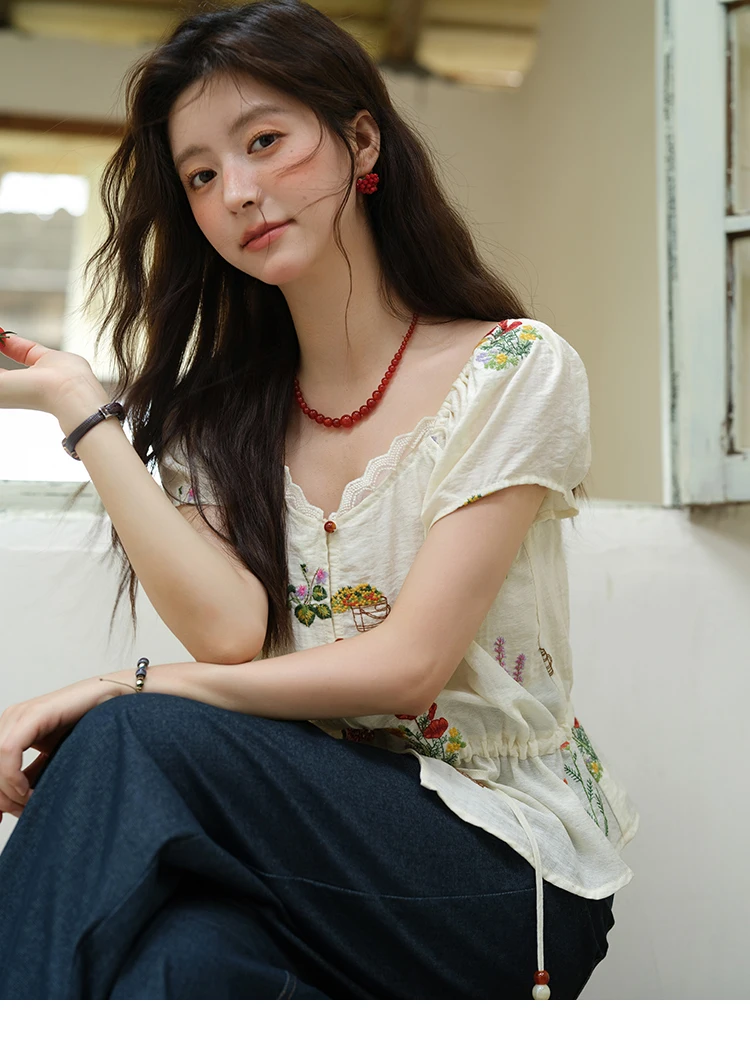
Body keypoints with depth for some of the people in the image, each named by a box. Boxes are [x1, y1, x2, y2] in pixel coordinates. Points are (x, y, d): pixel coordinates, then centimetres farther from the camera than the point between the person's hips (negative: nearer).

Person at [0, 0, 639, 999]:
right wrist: (80, 408, -10)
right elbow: (233, 633, -9)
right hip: (316, 823, 3)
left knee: (133, 745, -28)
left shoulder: (514, 369, -5)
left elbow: (409, 663, -13)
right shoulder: (214, 415, 9)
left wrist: (129, 689, -14)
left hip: (507, 866, -2)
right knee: (187, 951, -36)